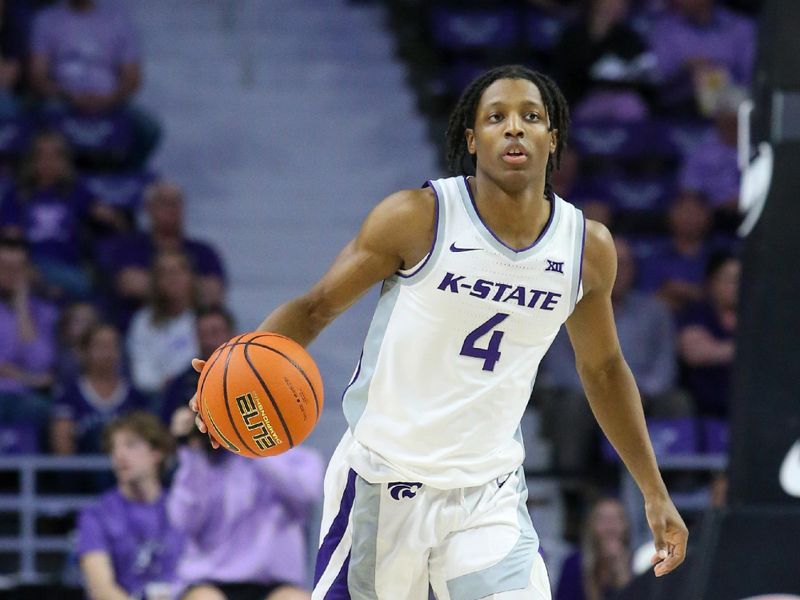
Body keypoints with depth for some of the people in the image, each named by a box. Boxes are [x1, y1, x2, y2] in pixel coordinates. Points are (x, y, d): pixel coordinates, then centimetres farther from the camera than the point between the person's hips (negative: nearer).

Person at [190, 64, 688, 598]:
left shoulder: (589, 248, -1)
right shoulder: (417, 218, -13)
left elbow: (603, 368, 15)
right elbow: (317, 306, -5)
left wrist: (655, 493, 17)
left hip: (489, 495, 3)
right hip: (385, 480, -2)